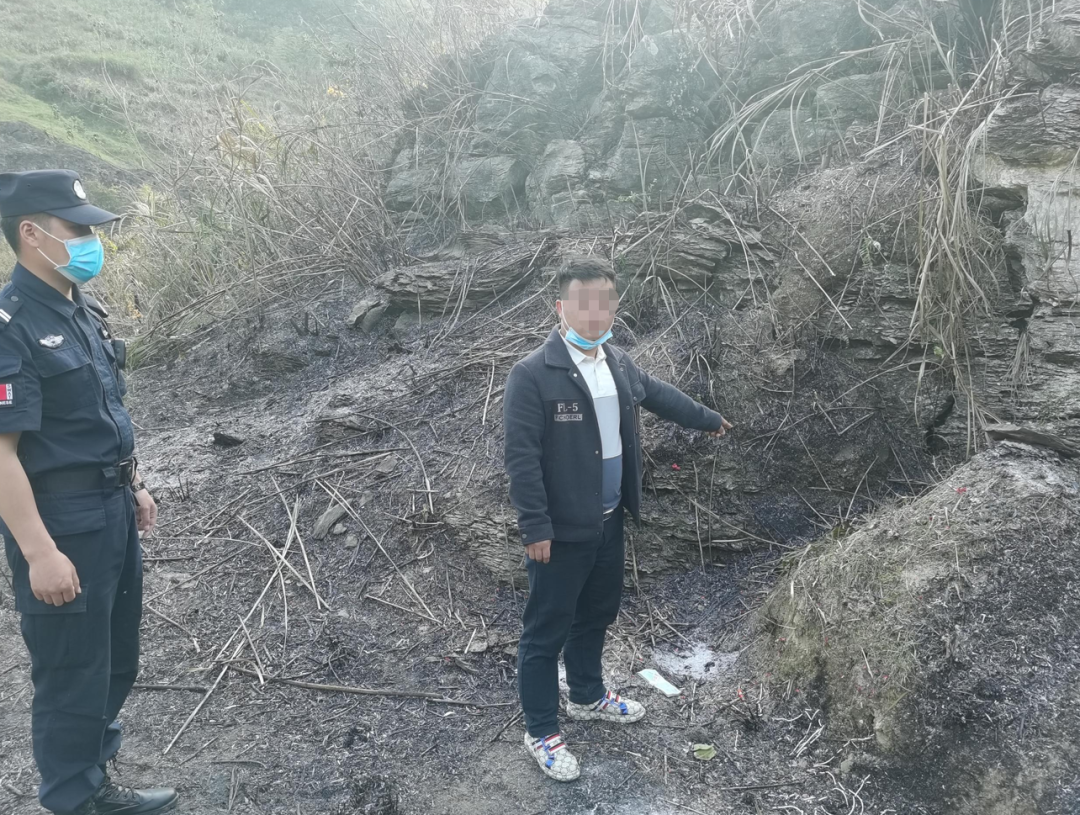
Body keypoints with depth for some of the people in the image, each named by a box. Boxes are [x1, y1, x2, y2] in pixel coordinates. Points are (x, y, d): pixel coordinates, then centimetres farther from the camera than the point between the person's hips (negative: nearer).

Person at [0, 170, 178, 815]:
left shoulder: (81, 310, 7)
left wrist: (134, 486, 19)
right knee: (73, 670, 7)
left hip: (111, 511, 9)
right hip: (60, 523, -9)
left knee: (117, 657, 23)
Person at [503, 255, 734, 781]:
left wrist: (708, 419, 36)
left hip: (608, 521, 8)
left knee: (598, 612, 23)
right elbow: (521, 457, -20)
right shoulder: (532, 375, -20)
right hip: (560, 530, -8)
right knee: (547, 629, 6)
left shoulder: (618, 364, 4)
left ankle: (587, 697, 47)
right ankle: (541, 732, 24)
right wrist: (535, 527, -21)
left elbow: (659, 395, 23)